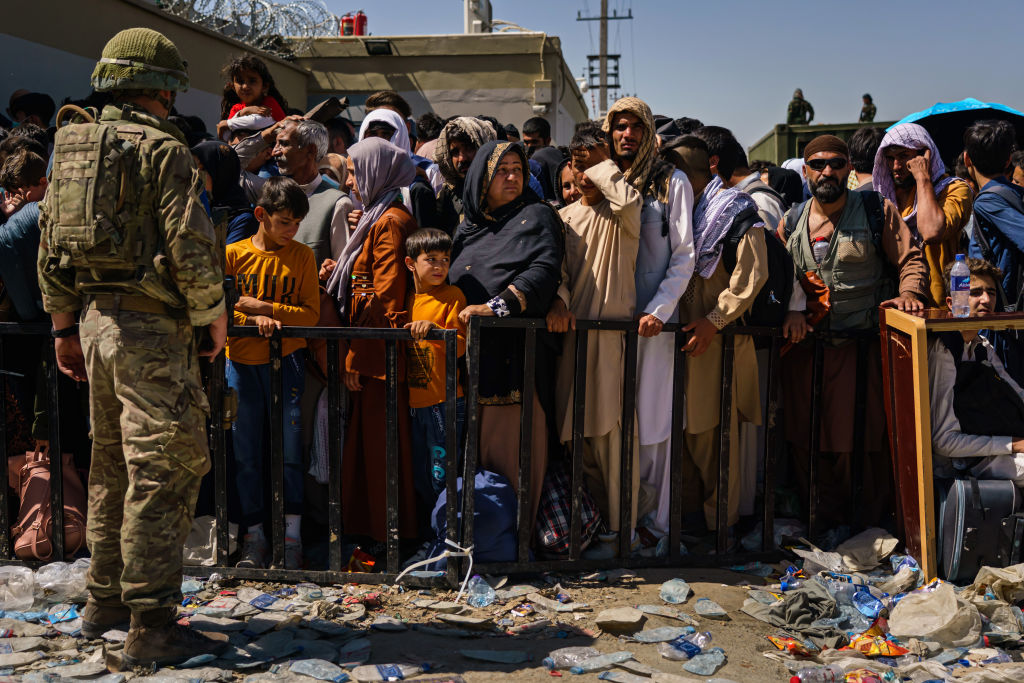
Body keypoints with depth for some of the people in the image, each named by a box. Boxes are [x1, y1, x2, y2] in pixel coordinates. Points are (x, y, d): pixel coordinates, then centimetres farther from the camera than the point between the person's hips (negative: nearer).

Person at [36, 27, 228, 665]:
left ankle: (105, 600, 28)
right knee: (163, 468, -6)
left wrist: (64, 326, 22)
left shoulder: (74, 146, 15)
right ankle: (152, 624, -5)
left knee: (112, 464, 18)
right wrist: (213, 315, -4)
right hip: (149, 324, -8)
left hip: (95, 317, 9)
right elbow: (190, 241, -16)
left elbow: (50, 240, 17)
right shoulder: (164, 148, -9)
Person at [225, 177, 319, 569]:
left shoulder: (302, 256, 3)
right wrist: (255, 320, -18)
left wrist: (262, 306, -13)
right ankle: (254, 536, 17)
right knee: (245, 452, 6)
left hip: (286, 361, -1)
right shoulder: (235, 254, 3)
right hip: (242, 361, 1)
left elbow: (311, 314, -3)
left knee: (288, 448, 1)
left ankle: (291, 536, 10)